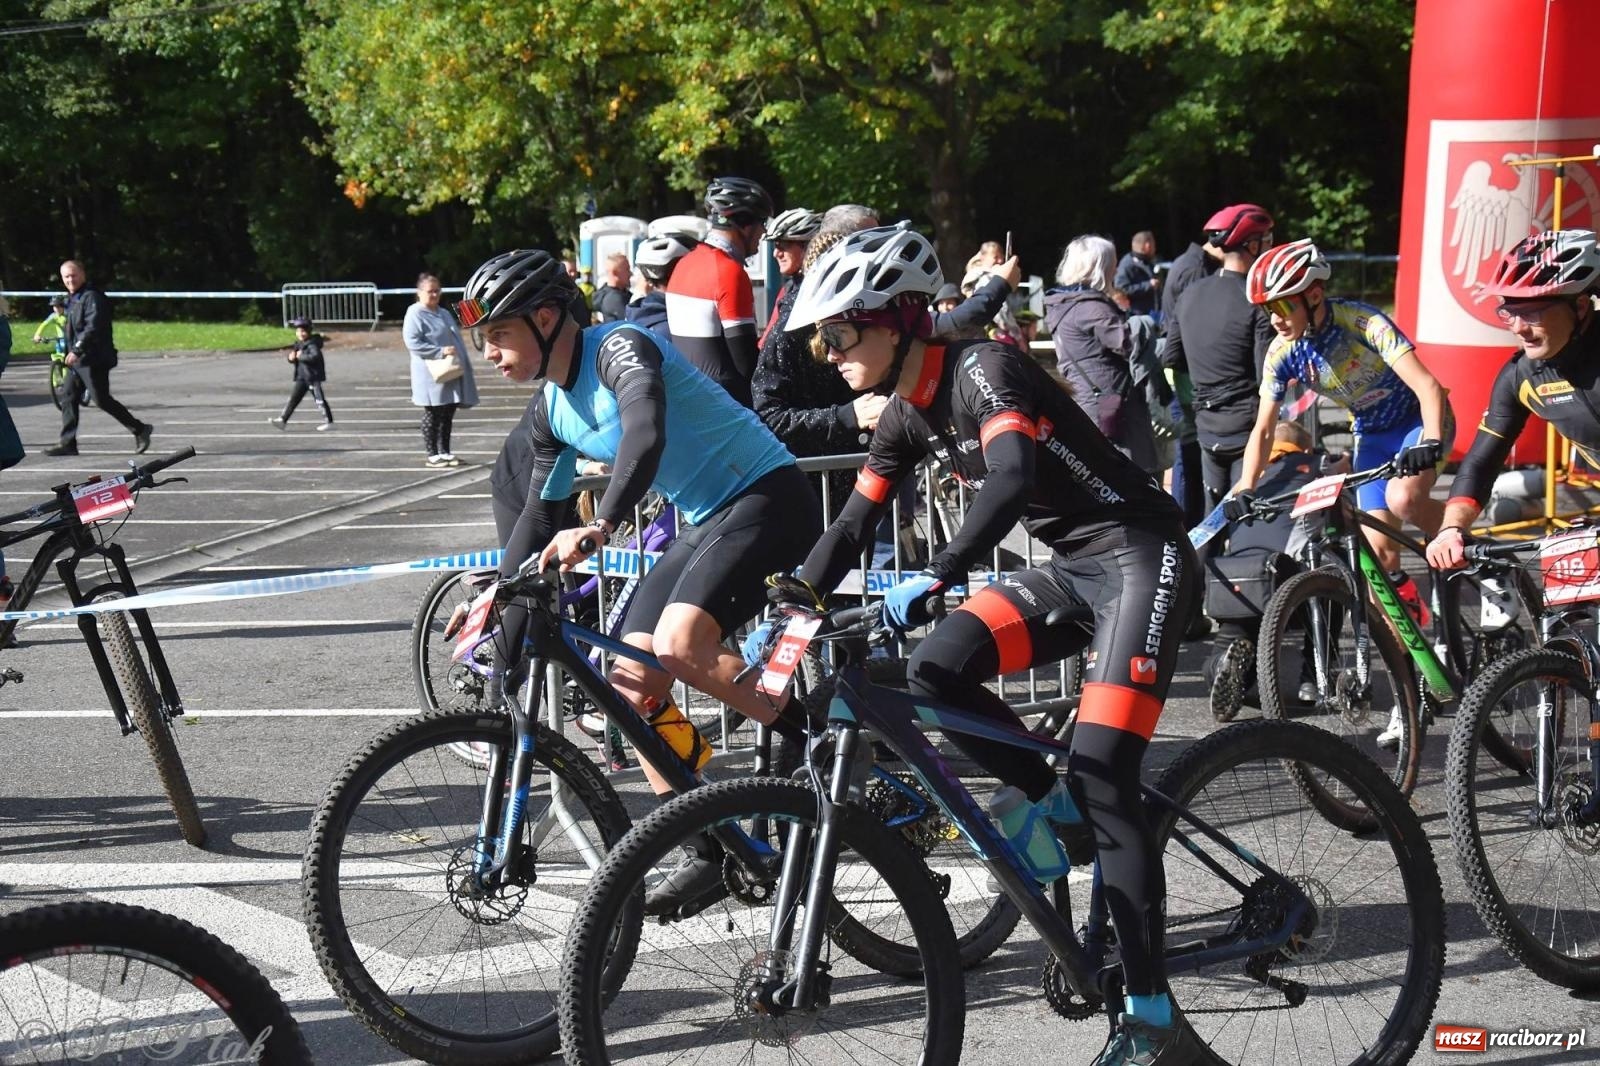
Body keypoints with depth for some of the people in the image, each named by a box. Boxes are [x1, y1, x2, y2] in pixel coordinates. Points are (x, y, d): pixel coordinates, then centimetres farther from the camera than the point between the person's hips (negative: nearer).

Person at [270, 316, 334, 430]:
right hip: (301, 378, 8)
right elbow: (293, 358, 21)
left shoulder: (312, 344, -13)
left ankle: (329, 422, 7)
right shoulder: (298, 344, 13)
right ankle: (282, 420, 8)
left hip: (313, 377, -8)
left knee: (319, 399, -1)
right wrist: (291, 358, -3)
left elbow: (315, 356, -29)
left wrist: (301, 356, -23)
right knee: (294, 398, 7)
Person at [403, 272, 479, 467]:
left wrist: (462, 362, 10)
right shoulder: (415, 314, -8)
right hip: (432, 375, -7)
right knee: (432, 415, -1)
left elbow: (456, 339, 22)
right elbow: (412, 342, -17)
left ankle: (445, 451, 18)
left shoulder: (444, 314, 17)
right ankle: (432, 454, 5)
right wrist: (441, 351, -20)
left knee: (448, 414, 10)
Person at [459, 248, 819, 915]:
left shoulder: (620, 347, -17)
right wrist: (502, 596, 16)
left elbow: (646, 433, -37)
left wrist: (601, 526, -48)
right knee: (631, 682, 2)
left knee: (677, 647, -29)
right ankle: (710, 854, 10)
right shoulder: (550, 413, 9)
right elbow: (540, 514, 20)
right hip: (704, 523, 9)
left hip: (768, 497, -9)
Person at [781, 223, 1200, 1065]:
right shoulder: (909, 415, 7)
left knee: (1102, 783, -16)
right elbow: (851, 527, 12)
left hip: (1139, 555, -8)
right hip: (1069, 564, 8)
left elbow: (1013, 476, -37)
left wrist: (938, 574, -47)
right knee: (935, 670, -12)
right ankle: (1049, 800, 8)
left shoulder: (982, 370, -19)